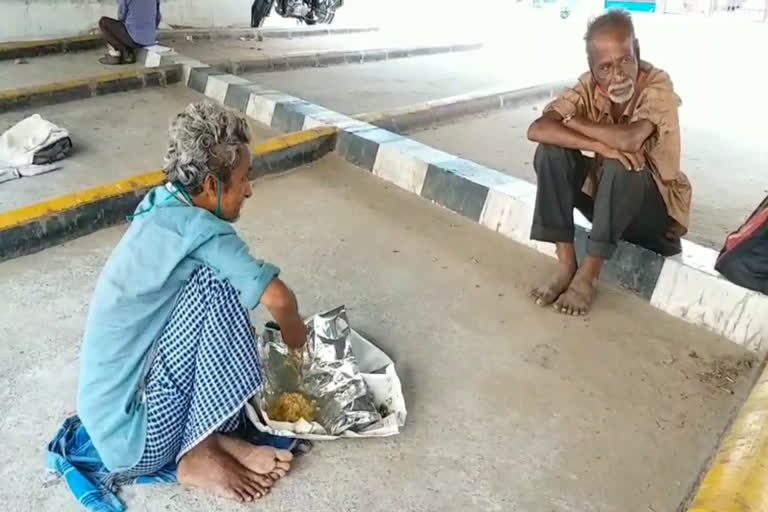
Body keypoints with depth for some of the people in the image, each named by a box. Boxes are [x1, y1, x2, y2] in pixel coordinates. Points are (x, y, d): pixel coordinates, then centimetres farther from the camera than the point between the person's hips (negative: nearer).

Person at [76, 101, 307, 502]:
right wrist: (295, 334, -3)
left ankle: (211, 434, 2)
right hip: (138, 439, -9)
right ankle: (200, 453, -10)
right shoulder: (195, 227, -21)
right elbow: (278, 298, -26)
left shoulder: (161, 208, 5)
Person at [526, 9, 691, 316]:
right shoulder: (589, 87, -11)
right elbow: (537, 130, -26)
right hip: (603, 195, 4)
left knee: (620, 168, -35)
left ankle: (589, 274, -23)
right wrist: (601, 146, -37)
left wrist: (572, 121, -25)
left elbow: (630, 140, -40)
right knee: (551, 151, -19)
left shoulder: (658, 86, -21)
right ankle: (566, 264, -18)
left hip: (655, 208, -4)